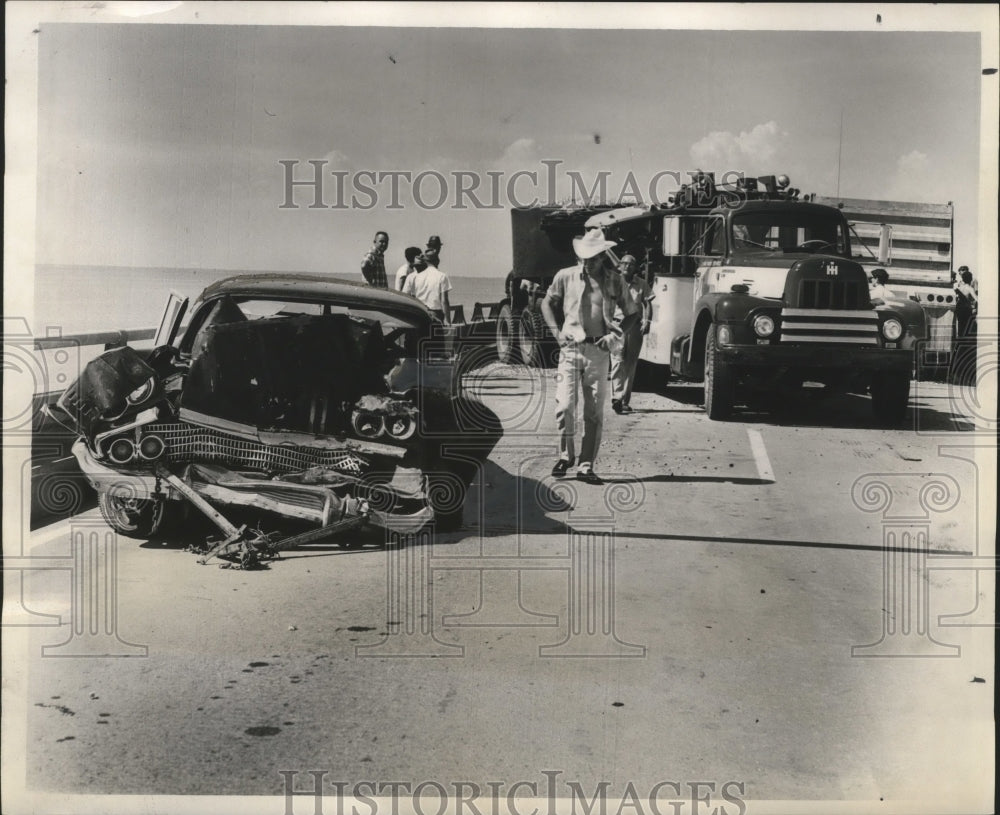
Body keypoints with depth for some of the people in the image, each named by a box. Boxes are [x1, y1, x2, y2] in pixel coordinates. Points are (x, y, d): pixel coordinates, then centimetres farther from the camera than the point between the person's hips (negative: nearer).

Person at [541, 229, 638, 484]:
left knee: (594, 412, 2)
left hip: (598, 351, 1)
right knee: (564, 406, -9)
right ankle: (565, 455, 13)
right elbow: (547, 303, 17)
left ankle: (586, 466, 9)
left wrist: (615, 334, -3)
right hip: (570, 349, -1)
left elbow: (632, 314, 12)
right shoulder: (565, 277, 3)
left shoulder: (614, 282, 4)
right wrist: (556, 332, 4)